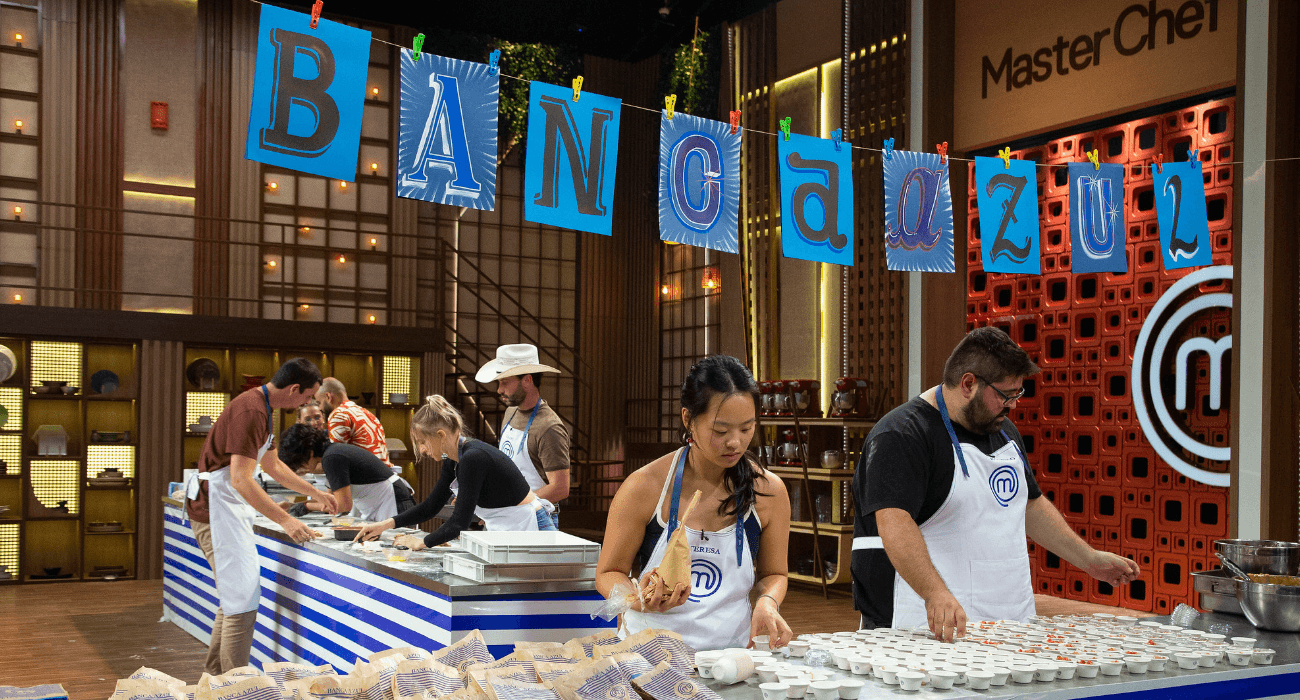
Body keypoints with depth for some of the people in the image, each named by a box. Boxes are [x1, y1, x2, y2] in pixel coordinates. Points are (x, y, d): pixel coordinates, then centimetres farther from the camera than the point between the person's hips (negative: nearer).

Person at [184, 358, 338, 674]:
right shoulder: (250, 410, -22)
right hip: (217, 506, -11)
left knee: (235, 597, 18)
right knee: (242, 600, -10)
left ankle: (215, 676, 28)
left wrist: (316, 493, 28)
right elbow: (240, 480, -28)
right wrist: (285, 520, -27)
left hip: (229, 506, 11)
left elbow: (272, 465, 25)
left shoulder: (260, 406, 12)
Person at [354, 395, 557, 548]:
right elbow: (431, 506, 17)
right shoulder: (453, 460, 6)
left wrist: (421, 543, -8)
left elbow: (459, 523, -22)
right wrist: (386, 524, 10)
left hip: (530, 530, -9)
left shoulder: (473, 458, -24)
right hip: (505, 531, 9)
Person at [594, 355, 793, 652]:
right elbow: (609, 573, 6)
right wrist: (641, 601, -14)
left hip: (730, 652, 2)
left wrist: (767, 603, -2)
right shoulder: (645, 487, -3)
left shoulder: (769, 491, 4)